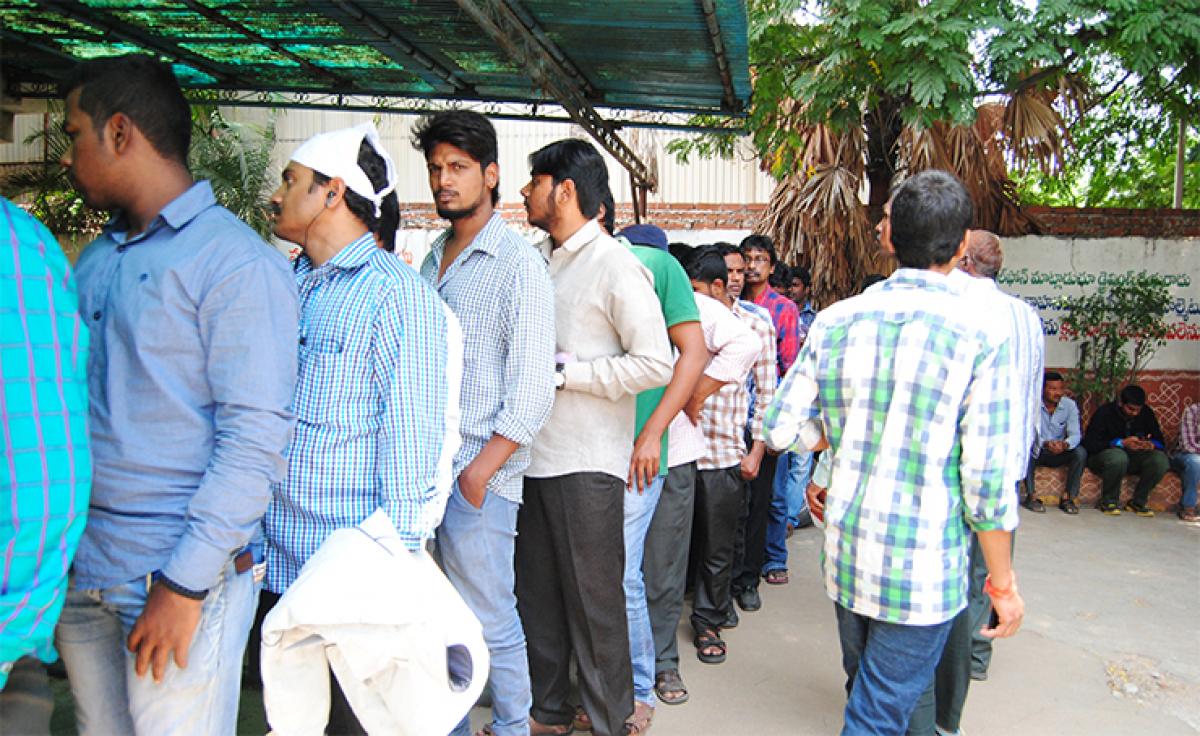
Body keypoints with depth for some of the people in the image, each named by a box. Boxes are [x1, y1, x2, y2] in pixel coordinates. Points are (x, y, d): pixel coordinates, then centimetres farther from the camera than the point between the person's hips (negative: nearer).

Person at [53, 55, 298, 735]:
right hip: (81, 566, 7)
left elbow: (256, 436, -17)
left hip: (185, 574, -7)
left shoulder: (236, 263, -12)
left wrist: (185, 583, -18)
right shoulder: (94, 259, 13)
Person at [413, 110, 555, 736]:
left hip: (480, 475, -6)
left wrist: (478, 473, -17)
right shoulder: (433, 259, 14)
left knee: (488, 622, 3)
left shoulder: (519, 264, -7)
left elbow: (533, 390, -13)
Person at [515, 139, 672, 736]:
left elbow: (655, 364, -17)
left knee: (594, 600, 4)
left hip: (586, 463, -7)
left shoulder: (615, 266, -10)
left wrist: (564, 372, -17)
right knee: (537, 593, 16)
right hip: (533, 458, 8)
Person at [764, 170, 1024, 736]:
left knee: (865, 686, 26)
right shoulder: (980, 338, -16)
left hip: (844, 554, 5)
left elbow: (781, 428, -2)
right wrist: (1002, 583, -2)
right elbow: (986, 482, -14)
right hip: (922, 571, -5)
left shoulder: (834, 322, -4)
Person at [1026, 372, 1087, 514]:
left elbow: (1075, 435, -14)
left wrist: (1065, 444, -38)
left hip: (1059, 453, 3)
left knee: (1080, 452, -25)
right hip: (1037, 451, -2)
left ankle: (1068, 497, -15)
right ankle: (1031, 496, -23)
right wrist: (1045, 443, -41)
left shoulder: (1070, 405, -6)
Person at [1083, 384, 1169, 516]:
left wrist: (1151, 444, -24)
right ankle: (1109, 501, -15)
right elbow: (1089, 443, -22)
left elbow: (1160, 441, 2)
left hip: (1133, 456, 5)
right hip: (1103, 455, -5)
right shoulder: (1104, 413, -16)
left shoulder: (1146, 413, -2)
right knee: (1118, 457, -39)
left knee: (1160, 460, -23)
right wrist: (1122, 443, -30)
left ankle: (1137, 502, -5)